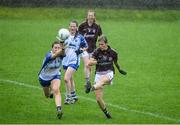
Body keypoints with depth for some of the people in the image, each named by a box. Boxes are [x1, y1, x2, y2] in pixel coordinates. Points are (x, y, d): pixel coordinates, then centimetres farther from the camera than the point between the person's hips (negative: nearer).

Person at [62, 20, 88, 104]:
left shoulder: (80, 37, -4)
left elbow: (86, 47, 7)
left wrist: (81, 50, -12)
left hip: (74, 61, -5)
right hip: (66, 61, 5)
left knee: (66, 78, -18)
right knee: (70, 79, 17)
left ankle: (68, 97, -8)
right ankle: (74, 96, 33)